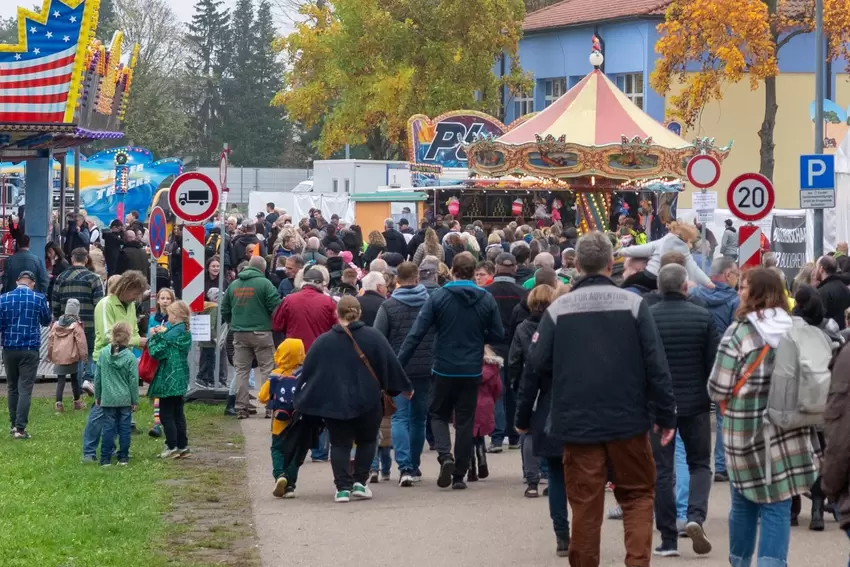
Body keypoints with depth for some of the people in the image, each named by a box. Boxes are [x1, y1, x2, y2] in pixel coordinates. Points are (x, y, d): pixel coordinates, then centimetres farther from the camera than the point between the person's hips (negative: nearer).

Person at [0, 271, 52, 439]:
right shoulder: (38, 298, -5)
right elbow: (46, 321, 11)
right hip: (30, 349, -2)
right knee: (25, 389, -2)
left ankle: (14, 425, 20)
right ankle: (20, 428, -9)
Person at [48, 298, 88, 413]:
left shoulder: (56, 324, 6)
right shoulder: (76, 325, -9)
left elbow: (50, 339, 10)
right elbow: (81, 341, -11)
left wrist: (50, 354, 20)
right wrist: (84, 355, -3)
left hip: (58, 357, 3)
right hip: (72, 357, -3)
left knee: (60, 380, 4)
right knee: (74, 378, 12)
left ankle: (58, 403, -6)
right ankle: (77, 402, 22)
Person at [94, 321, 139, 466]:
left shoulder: (103, 353, -3)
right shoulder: (130, 357, -9)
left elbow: (97, 376, 4)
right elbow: (133, 380, -4)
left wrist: (97, 395, 15)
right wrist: (135, 400, 6)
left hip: (107, 399, 1)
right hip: (125, 399, -1)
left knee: (108, 428, 4)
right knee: (125, 428, 7)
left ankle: (105, 459, 3)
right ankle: (123, 457, 10)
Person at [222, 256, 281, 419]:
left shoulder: (234, 285, 9)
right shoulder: (264, 283, -8)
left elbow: (225, 310, 13)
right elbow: (275, 306, -12)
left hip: (239, 334, 5)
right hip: (261, 332, -5)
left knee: (241, 370, 8)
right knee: (267, 369, 3)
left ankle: (241, 408, 6)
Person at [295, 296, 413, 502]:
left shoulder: (322, 342, 0)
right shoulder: (374, 337, -2)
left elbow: (307, 373, 4)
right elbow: (391, 365, 1)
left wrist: (301, 398, 15)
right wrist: (405, 387, 14)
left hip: (334, 403, 0)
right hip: (367, 401, 0)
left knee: (340, 443, 8)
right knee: (367, 440, 17)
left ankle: (343, 487, -4)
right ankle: (359, 483, 6)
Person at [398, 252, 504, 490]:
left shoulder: (438, 297, -9)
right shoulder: (486, 299, -4)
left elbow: (417, 333, -11)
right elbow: (498, 335, 1)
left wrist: (398, 363, -9)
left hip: (443, 369, -1)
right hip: (472, 371, 1)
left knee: (438, 415, 15)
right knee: (465, 421, 9)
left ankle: (445, 455, -10)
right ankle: (459, 474, 10)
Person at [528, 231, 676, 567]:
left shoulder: (558, 308, -5)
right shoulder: (632, 303, -6)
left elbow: (538, 363, -5)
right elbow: (656, 364, -7)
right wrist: (666, 415, 1)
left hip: (576, 423, 0)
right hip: (627, 420, 0)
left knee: (585, 505, 7)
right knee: (638, 495, 13)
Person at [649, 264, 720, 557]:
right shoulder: (703, 316, -6)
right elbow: (714, 362, -4)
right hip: (695, 403, 0)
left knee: (662, 470, 6)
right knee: (700, 464, 15)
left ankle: (669, 539, 6)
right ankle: (696, 516, -9)